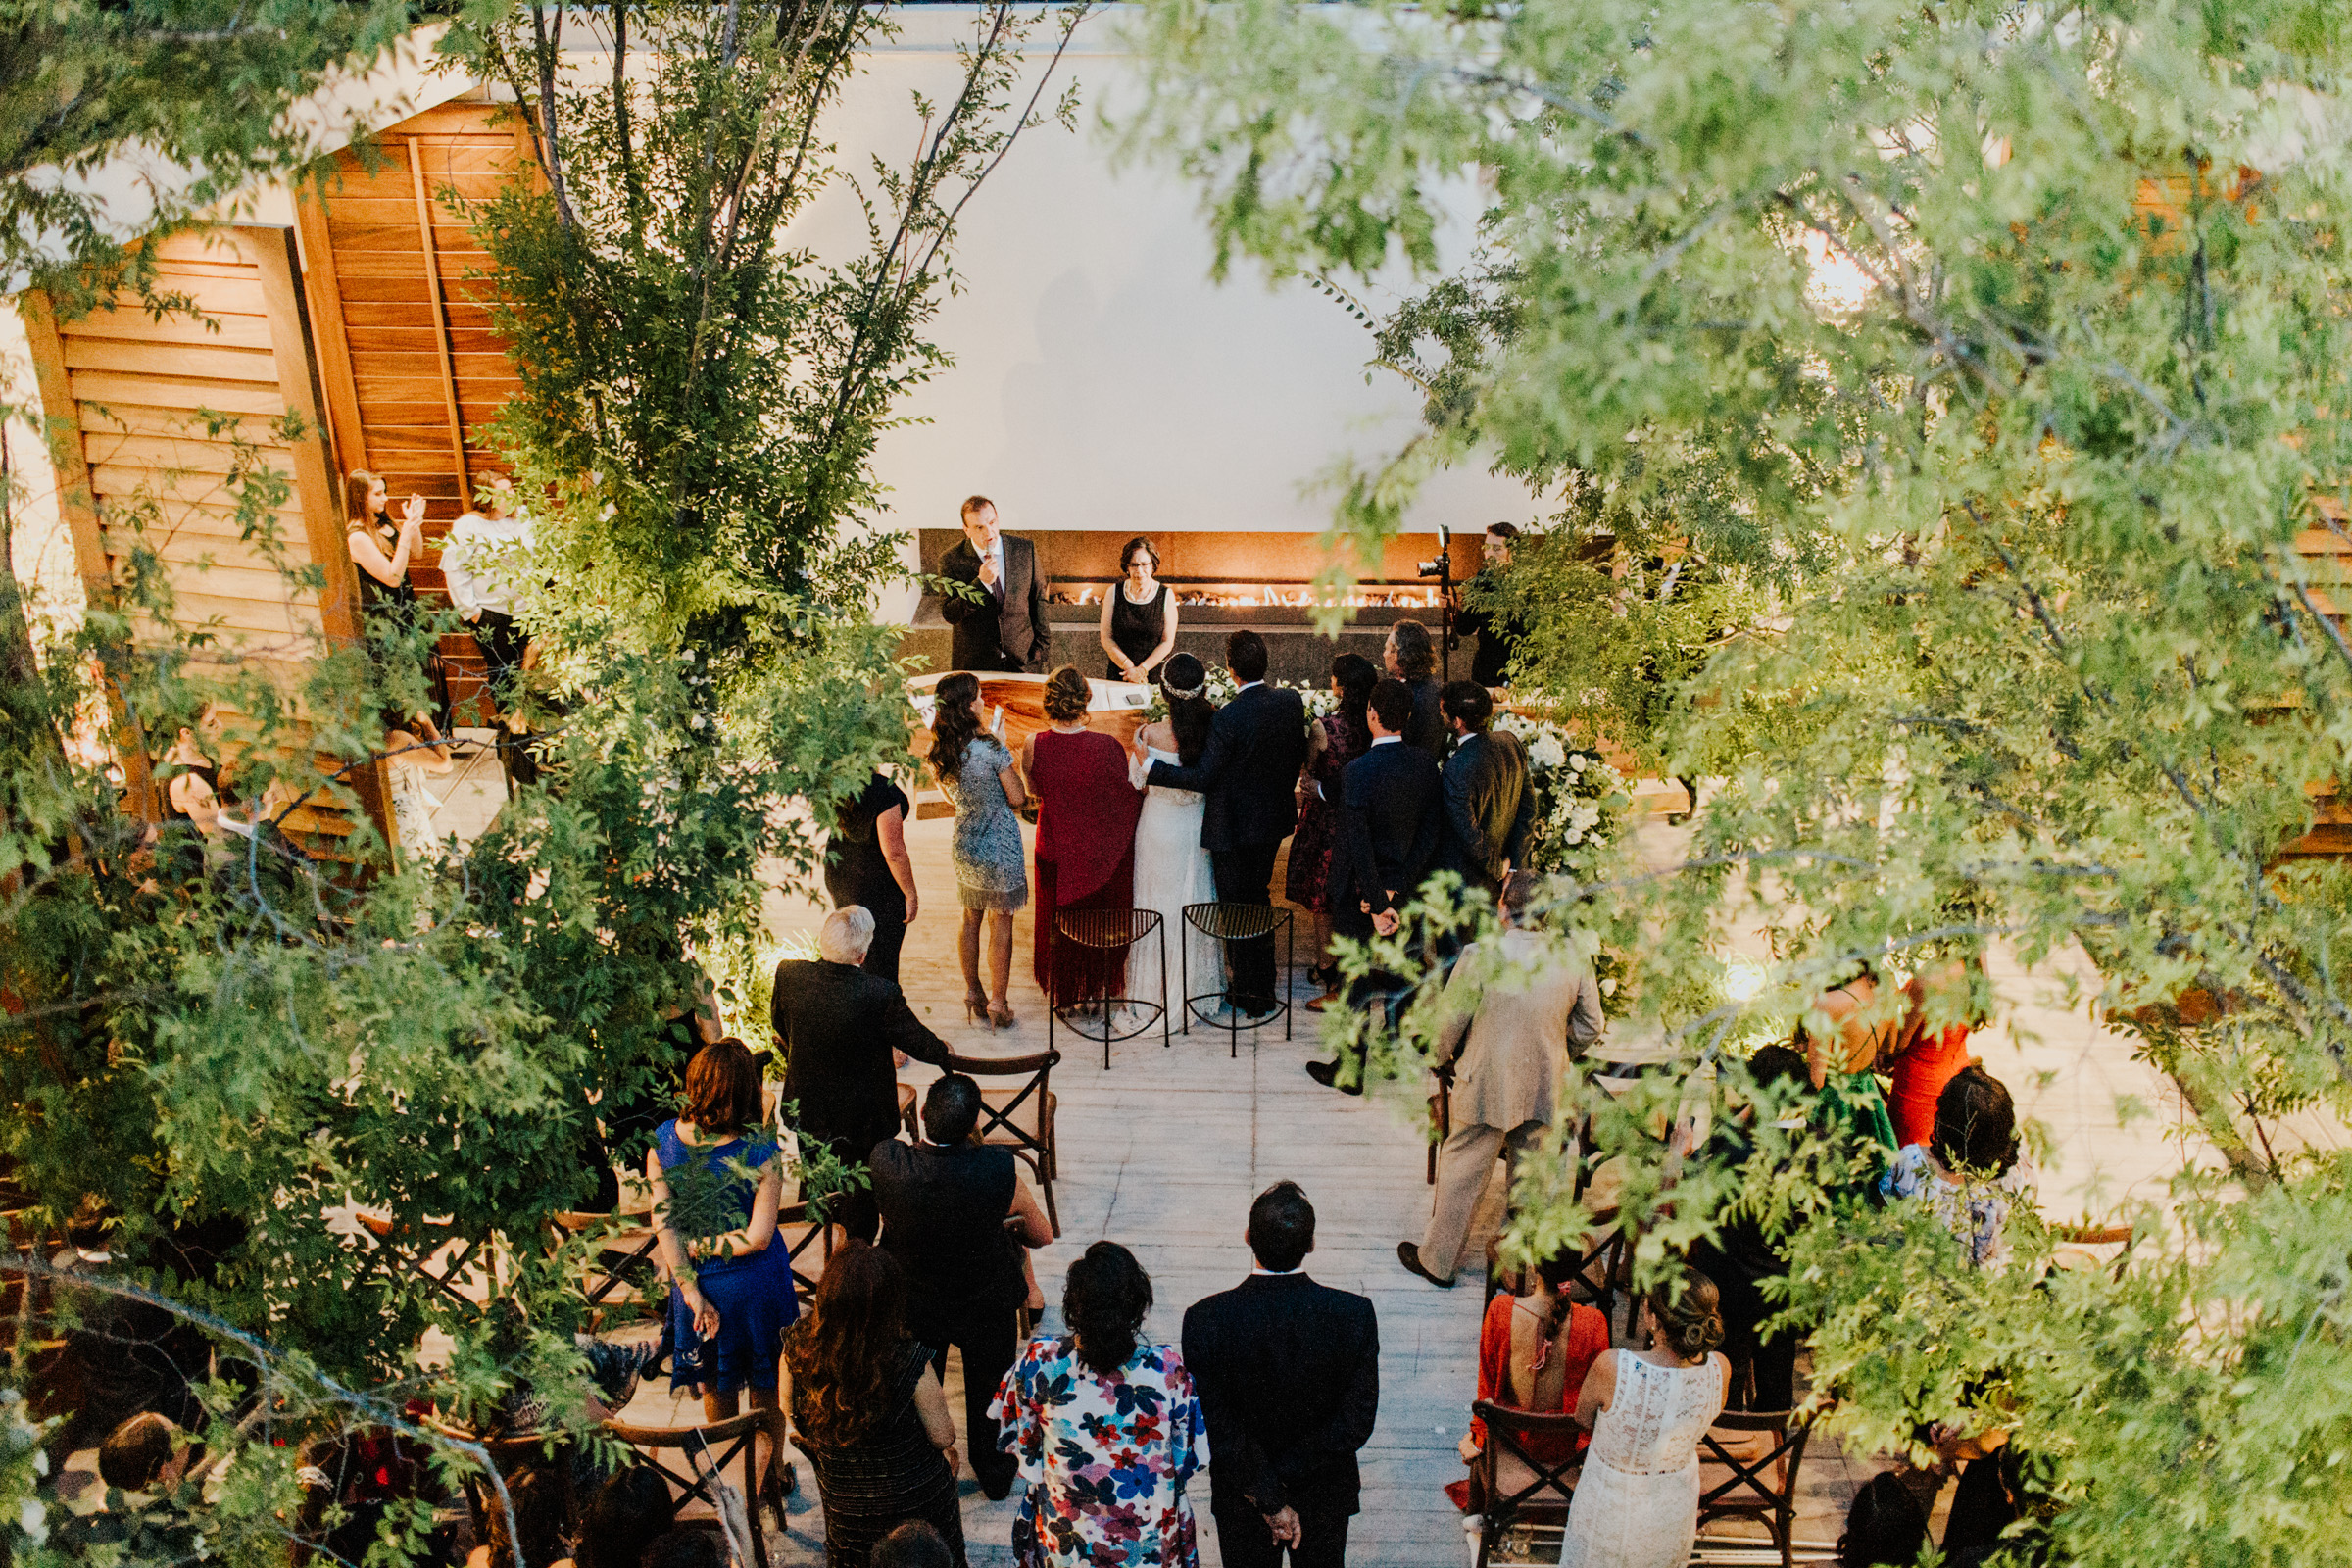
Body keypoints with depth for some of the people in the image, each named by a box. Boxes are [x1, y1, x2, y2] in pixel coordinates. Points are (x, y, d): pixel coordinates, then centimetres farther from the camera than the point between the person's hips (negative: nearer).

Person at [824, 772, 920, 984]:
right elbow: (894, 852, -25)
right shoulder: (882, 789, -27)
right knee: (881, 961, 6)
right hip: (876, 885, -7)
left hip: (837, 877, 7)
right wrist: (911, 895, -14)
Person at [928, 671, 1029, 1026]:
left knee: (971, 920, 21)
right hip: (1000, 847, -6)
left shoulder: (939, 754, -5)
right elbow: (1018, 798, -16)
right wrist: (1008, 760, 3)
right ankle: (997, 1004, 13)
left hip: (964, 845, 6)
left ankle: (973, 994, 33)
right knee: (1001, 925, 6)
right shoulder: (991, 748, -24)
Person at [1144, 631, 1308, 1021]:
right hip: (1274, 819, 7)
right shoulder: (1293, 703, -7)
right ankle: (1265, 986, 37)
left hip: (1233, 828, -7)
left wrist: (1150, 766, -19)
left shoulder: (1228, 718, -26)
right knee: (1259, 899, 24)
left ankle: (1252, 1002, 19)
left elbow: (1202, 777, -23)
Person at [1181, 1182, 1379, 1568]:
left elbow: (1218, 1429, -24)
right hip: (1325, 1494, 1)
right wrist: (1280, 1477, -16)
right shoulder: (1355, 1315, -25)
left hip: (1242, 1501, 0)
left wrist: (1267, 1498, -16)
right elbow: (1356, 1422, -21)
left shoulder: (1205, 1319, -27)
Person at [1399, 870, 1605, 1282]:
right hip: (1544, 1088, 4)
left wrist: (1442, 1058, 8)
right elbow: (1590, 1026, 2)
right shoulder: (1574, 960, -10)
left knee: (1462, 1173, 13)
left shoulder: (1480, 957, -22)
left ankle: (1438, 1262, 27)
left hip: (1486, 1084, -3)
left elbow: (1449, 1021, -13)